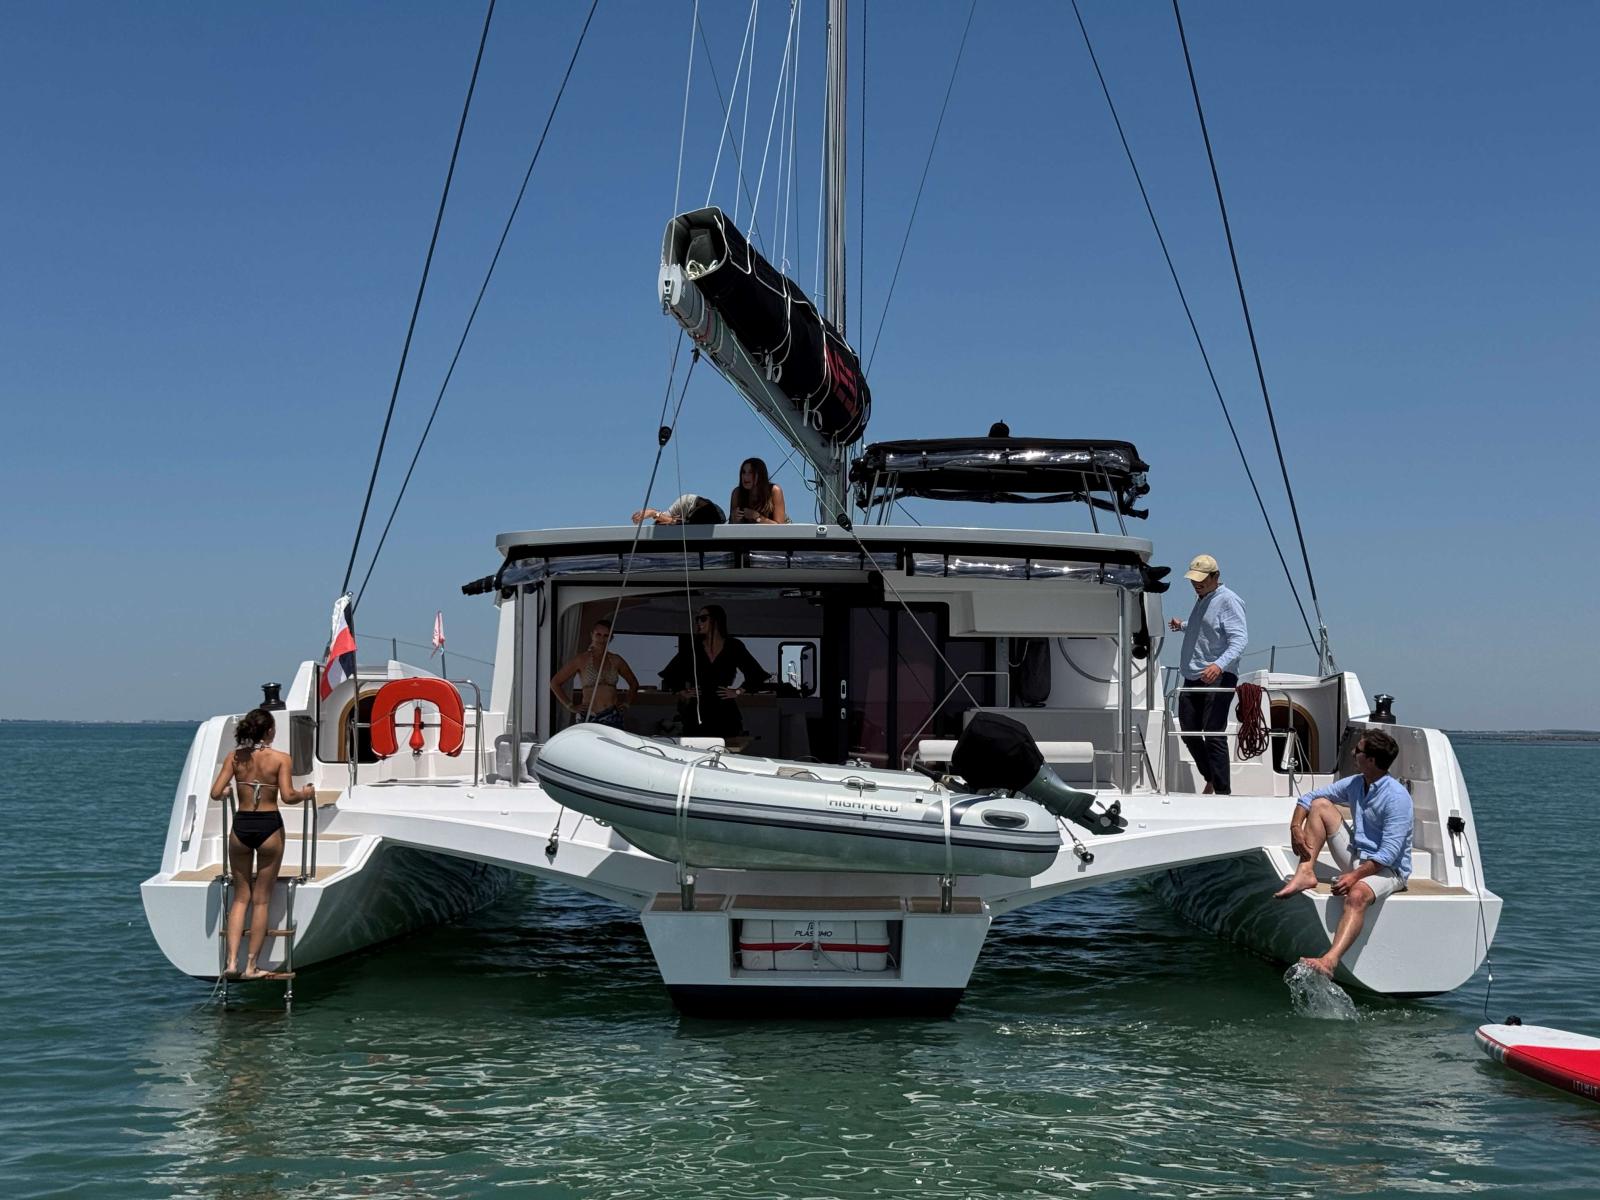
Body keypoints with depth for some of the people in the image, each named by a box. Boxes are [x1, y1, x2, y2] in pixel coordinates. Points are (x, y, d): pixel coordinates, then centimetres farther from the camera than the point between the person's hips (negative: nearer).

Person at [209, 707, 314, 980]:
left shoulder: (235, 757, 1)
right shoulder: (280, 758, -7)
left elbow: (216, 792, -2)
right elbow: (287, 796, -14)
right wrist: (306, 794, 6)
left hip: (241, 827, 3)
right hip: (269, 827, -2)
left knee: (240, 897, 13)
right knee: (261, 900, 7)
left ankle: (231, 961, 3)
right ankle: (251, 965, 9)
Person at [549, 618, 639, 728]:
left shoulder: (616, 660, 12)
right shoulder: (582, 659, 3)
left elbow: (634, 683, 28)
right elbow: (555, 683, 5)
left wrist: (626, 703, 16)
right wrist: (570, 707, 2)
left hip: (613, 718, 3)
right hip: (589, 718, -3)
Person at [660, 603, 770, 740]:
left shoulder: (734, 647, 5)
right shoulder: (692, 647, 9)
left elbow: (756, 675, 11)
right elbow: (669, 674, 20)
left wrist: (738, 691, 5)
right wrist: (682, 692, 11)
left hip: (725, 714, -1)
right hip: (696, 714, 1)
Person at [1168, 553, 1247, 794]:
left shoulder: (1228, 601, -11)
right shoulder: (1200, 598, 19)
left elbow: (1239, 639, -23)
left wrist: (1220, 664, -37)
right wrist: (1183, 626, 26)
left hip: (1217, 679, -9)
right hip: (1192, 678, 9)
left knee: (1214, 736, -12)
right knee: (1189, 732, 10)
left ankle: (1223, 791, -9)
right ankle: (1211, 779, 26)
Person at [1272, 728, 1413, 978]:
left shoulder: (1397, 797, -20)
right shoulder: (1354, 784, 5)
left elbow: (1389, 853, -26)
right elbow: (1308, 798, 13)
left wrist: (1355, 875, -32)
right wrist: (1295, 826, -6)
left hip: (1388, 869, -8)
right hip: (1356, 858, 8)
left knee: (1357, 894, -42)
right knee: (1320, 805, 0)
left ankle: (1330, 961, -62)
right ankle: (1306, 873, -12)